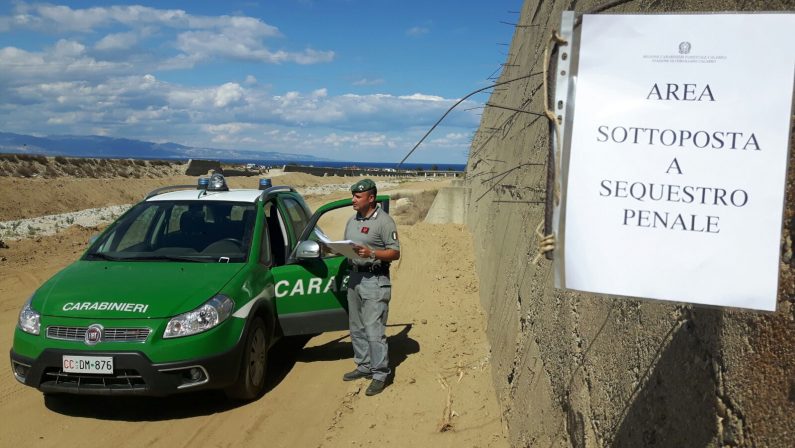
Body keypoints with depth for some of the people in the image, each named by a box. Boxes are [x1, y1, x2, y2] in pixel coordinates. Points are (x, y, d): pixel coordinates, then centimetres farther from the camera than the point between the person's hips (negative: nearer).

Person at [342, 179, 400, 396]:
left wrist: (372, 253, -25)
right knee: (357, 328, 15)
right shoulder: (352, 220, 14)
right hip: (354, 277, 8)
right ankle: (364, 366, 28)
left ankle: (380, 374, 1)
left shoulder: (384, 221, -10)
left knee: (374, 330, -7)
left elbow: (395, 252, -12)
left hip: (375, 280, -8)